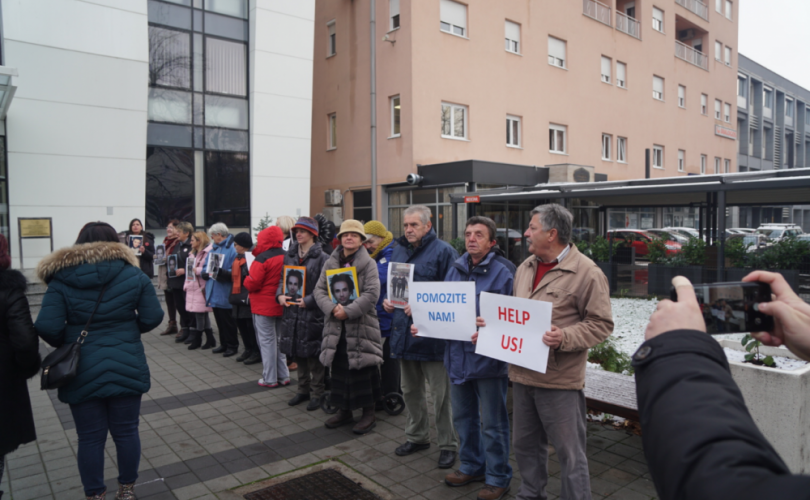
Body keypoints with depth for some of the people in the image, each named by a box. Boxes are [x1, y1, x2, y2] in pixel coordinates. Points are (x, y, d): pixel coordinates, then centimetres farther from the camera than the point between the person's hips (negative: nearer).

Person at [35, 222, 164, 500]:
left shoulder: (61, 280, -5)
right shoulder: (134, 274, -2)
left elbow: (47, 327, -14)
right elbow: (153, 317, -4)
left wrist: (65, 343, 7)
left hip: (82, 372, 0)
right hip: (127, 368, 1)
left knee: (90, 437, 12)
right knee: (126, 432, 15)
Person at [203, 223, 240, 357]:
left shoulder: (232, 248, -13)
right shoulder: (214, 248, 14)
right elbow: (205, 267, 17)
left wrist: (222, 273, -32)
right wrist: (207, 272, -4)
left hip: (224, 293, -8)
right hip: (214, 293, 8)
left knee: (227, 320, 3)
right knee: (219, 319, 15)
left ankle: (232, 346, 15)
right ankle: (224, 344, 27)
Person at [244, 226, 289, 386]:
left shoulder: (262, 259, -16)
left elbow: (252, 284, -18)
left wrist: (246, 281, 2)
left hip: (264, 307, -6)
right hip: (281, 305, 7)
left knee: (267, 342, 2)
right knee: (279, 340, 16)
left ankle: (270, 379, 8)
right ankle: (283, 376, 21)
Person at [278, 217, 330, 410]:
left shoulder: (321, 257, -9)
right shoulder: (289, 255, 11)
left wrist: (308, 300, -20)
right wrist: (280, 294, -3)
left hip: (313, 312, -6)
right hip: (291, 310, 6)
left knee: (313, 354, 2)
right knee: (297, 352, 15)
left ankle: (317, 392, 16)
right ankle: (303, 389, 31)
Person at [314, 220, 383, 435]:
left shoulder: (369, 264, -4)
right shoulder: (331, 262, 10)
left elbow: (372, 294, -14)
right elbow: (319, 289, 4)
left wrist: (348, 311, -20)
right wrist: (332, 307, -15)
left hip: (362, 326, -4)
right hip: (336, 326, 4)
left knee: (363, 371, 1)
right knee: (339, 370, 12)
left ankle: (369, 413, 16)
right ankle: (344, 410, 28)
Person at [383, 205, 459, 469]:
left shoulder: (443, 251, -10)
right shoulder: (398, 252, 12)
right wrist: (387, 300, 3)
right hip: (403, 332, 7)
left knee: (441, 394, 4)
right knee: (410, 390, 20)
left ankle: (448, 444, 20)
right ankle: (417, 436, 38)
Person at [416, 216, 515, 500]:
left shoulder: (502, 271, -14)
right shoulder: (456, 269, 8)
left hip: (487, 359, -7)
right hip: (458, 356, 7)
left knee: (492, 423, 7)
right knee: (463, 417, 21)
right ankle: (471, 466, 41)